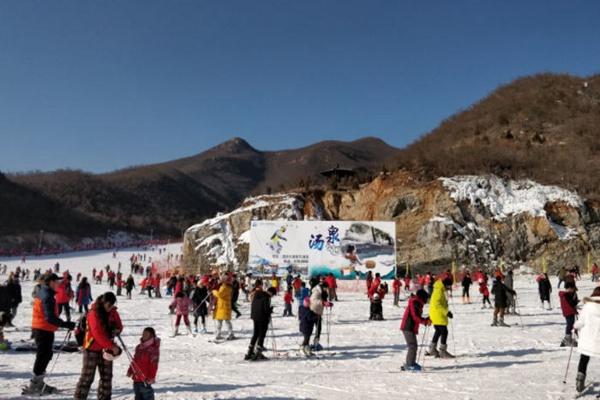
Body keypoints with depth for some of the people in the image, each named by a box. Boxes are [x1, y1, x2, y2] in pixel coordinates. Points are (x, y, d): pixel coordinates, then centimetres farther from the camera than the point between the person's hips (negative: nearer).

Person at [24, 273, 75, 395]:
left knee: (45, 355, 19)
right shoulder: (48, 296, -20)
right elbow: (50, 318, -27)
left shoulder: (42, 293, 11)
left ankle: (38, 383, 27)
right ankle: (34, 387, 4)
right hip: (45, 330, -10)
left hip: (39, 329, 10)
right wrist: (66, 324, -26)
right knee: (43, 356, -2)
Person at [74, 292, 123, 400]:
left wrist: (116, 330, -12)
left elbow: (119, 325, 14)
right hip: (92, 348, -6)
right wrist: (112, 346, -27)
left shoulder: (112, 312, 3)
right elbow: (98, 334, -24)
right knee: (87, 376, -1)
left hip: (106, 349, 6)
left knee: (107, 376, 8)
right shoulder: (94, 313, -17)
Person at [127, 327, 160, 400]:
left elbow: (154, 365, -18)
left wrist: (151, 377, -21)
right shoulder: (139, 347, 11)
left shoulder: (153, 349, -15)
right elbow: (134, 360, 21)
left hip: (145, 378, -8)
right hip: (136, 377, 9)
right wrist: (130, 371, 20)